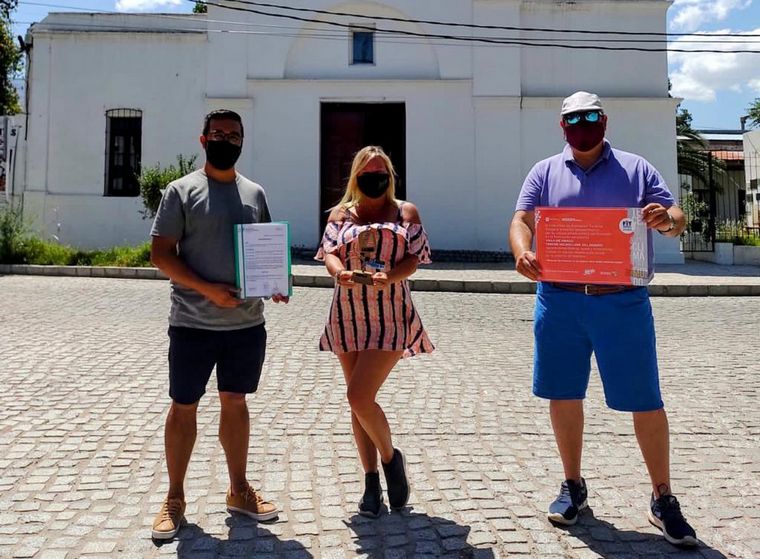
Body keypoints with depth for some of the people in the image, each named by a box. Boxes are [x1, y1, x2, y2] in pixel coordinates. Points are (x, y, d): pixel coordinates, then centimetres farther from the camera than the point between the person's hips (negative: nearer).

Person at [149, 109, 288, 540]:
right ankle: (175, 499, 22)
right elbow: (161, 254, -7)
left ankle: (239, 490, 28)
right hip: (193, 323, -3)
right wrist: (207, 288, -19)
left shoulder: (255, 193, 10)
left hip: (248, 323, 4)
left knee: (236, 403, 14)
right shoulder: (182, 191, -2)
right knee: (184, 407, 6)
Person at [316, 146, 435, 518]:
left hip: (390, 316, -3)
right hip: (349, 316, 4)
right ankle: (371, 483, 21)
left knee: (359, 396, -14)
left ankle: (391, 457, 13)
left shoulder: (405, 212, 7)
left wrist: (389, 276, -23)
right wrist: (339, 272, -24)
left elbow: (415, 257, -3)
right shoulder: (341, 214, 12)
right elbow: (329, 253, -1)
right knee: (359, 401, 8)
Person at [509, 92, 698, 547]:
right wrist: (522, 252, -24)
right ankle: (573, 485, 28)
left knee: (645, 400, 1)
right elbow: (521, 220, -1)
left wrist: (668, 220, -21)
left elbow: (677, 218, 4)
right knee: (564, 395, 9)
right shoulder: (545, 172, 11)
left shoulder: (636, 168, 10)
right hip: (559, 300, 2)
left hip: (623, 301, -1)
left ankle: (663, 499, 18)